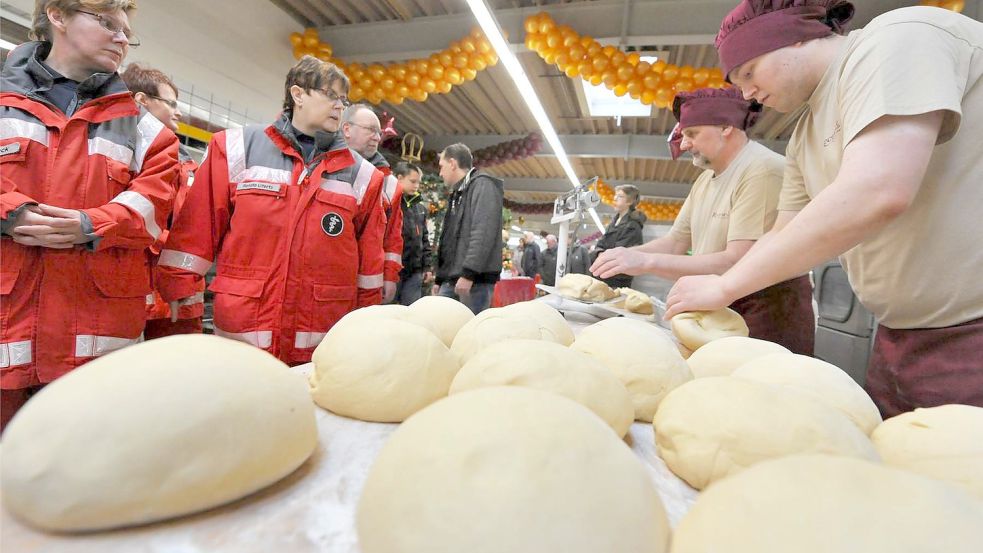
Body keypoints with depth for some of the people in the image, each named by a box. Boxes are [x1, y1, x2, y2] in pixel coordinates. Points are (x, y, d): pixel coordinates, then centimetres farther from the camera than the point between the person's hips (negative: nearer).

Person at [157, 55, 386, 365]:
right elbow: (197, 230, 3)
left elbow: (369, 259, 7)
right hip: (243, 334, 0)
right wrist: (179, 293, 2)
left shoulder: (359, 173, 6)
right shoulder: (237, 149, 3)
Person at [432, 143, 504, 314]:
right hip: (451, 280, 9)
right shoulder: (457, 193, 25)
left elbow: (483, 233, -19)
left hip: (475, 279, -9)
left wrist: (469, 273, -25)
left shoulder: (483, 185, -4)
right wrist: (440, 278, 24)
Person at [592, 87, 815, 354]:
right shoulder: (705, 180, 11)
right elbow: (675, 242, 10)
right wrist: (626, 254, -9)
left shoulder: (764, 169, -18)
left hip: (768, 313, -7)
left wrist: (646, 262, -28)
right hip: (720, 312, 8)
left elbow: (739, 263, -26)